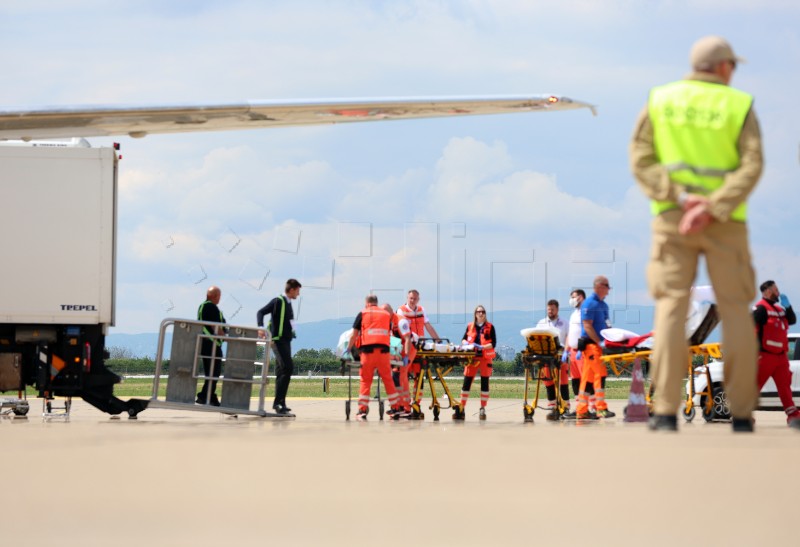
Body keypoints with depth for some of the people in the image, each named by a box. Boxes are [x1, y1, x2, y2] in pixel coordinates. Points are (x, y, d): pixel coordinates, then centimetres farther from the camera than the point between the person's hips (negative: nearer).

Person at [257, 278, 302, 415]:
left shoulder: (288, 303, 17)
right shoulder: (278, 301, -8)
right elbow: (261, 312, -14)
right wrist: (261, 328, -27)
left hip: (286, 340, 9)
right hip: (278, 340, -9)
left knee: (282, 371, 10)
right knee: (288, 368, -18)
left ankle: (280, 405, 13)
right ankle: (278, 402, -20)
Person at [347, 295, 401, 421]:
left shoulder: (362, 314, 10)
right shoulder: (386, 314, 17)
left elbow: (354, 334, 9)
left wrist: (349, 348, 20)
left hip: (368, 350, -2)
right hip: (383, 350, 2)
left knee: (365, 381, 2)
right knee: (388, 380, 7)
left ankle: (362, 411, -2)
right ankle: (395, 410, 7)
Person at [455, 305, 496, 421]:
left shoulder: (489, 327, 3)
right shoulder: (470, 326, 11)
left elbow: (493, 343, -3)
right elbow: (463, 339, 15)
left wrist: (481, 347, -17)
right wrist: (465, 343, -8)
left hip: (485, 358, -2)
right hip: (472, 358, 2)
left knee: (485, 383, 0)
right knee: (466, 383, -1)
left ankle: (483, 410, 7)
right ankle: (461, 410, 2)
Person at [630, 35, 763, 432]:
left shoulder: (661, 99, 5)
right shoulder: (739, 105, -1)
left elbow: (640, 158, -5)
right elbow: (751, 166, -13)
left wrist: (680, 198, -12)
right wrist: (712, 209, -19)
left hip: (672, 217, 1)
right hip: (725, 221, -1)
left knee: (671, 307, -4)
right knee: (735, 310, 7)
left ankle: (666, 412, -14)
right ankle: (741, 411, 7)